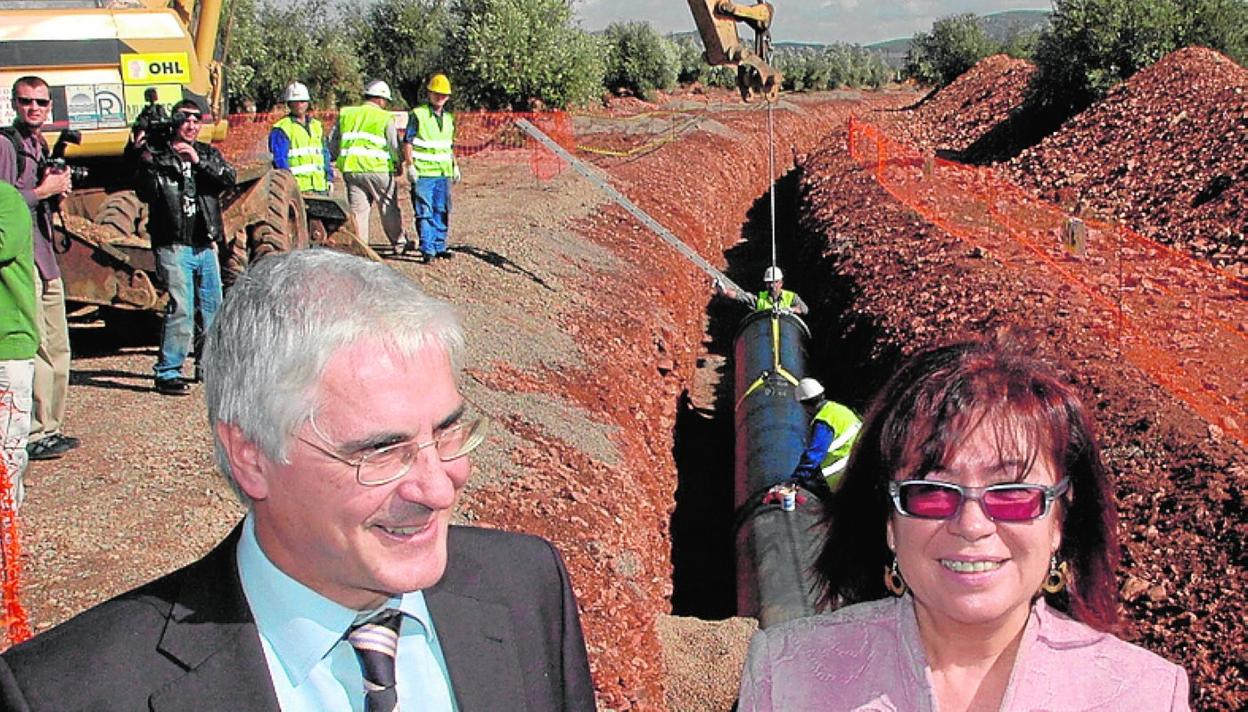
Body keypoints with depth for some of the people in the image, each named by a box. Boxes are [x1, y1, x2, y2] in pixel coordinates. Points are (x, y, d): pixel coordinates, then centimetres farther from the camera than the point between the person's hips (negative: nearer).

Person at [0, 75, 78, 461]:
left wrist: (59, 192, 6)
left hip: (46, 256, 9)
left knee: (58, 347, 10)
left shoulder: (42, 146, 19)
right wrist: (42, 191, -13)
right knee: (36, 346, -11)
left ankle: (50, 428, 19)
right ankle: (33, 434, -6)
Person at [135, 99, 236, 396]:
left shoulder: (207, 153, 12)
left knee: (212, 306, 14)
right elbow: (147, 194, -11)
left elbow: (229, 179, -5)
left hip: (206, 245, 5)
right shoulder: (157, 154, -1)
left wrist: (198, 160, -16)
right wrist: (147, 165, -27)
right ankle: (167, 374, -7)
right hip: (173, 245, -5)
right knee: (181, 307, -13)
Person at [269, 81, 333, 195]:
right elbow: (279, 159, -7)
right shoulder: (281, 129, -1)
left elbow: (325, 154, 23)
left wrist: (329, 177, 15)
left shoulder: (316, 125, 20)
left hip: (320, 185, 7)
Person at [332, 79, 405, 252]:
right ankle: (399, 243, 18)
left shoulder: (345, 114, 12)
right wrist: (398, 165, 15)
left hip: (351, 170, 4)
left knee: (358, 209, 8)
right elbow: (394, 145, -1)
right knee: (389, 209, 9)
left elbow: (333, 143, 14)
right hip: (378, 169, -4)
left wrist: (333, 159, 26)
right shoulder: (385, 118, -1)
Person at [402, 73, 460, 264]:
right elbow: (408, 143, -6)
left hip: (444, 173, 6)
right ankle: (427, 250, -4)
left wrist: (455, 166, 19)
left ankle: (439, 247, 19)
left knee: (441, 212, 10)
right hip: (423, 173, -6)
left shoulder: (449, 118, 16)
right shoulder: (418, 114, -4)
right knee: (425, 213, -5)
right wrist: (410, 166, -13)